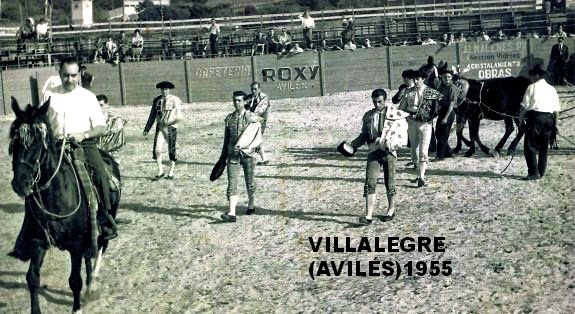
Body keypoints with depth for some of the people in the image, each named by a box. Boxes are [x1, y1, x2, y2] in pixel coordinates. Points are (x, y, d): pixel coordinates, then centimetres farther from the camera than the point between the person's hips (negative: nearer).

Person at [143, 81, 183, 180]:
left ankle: (171, 173, 18)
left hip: (171, 127, -3)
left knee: (171, 151, 5)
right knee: (157, 150, -8)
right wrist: (146, 129, 12)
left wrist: (167, 123, -19)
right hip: (160, 127, 3)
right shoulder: (156, 100, 8)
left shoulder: (175, 100, -5)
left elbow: (179, 117, -12)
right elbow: (152, 116, 15)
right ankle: (160, 172, 5)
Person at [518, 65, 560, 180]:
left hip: (535, 116, -6)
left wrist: (520, 119, 2)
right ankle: (541, 172, 16)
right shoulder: (552, 89, 14)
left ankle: (533, 173, -12)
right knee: (543, 147, 14)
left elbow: (524, 106, -6)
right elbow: (557, 109, 12)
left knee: (530, 146, -4)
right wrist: (555, 124, 17)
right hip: (548, 118, 6)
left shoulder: (532, 87, -1)